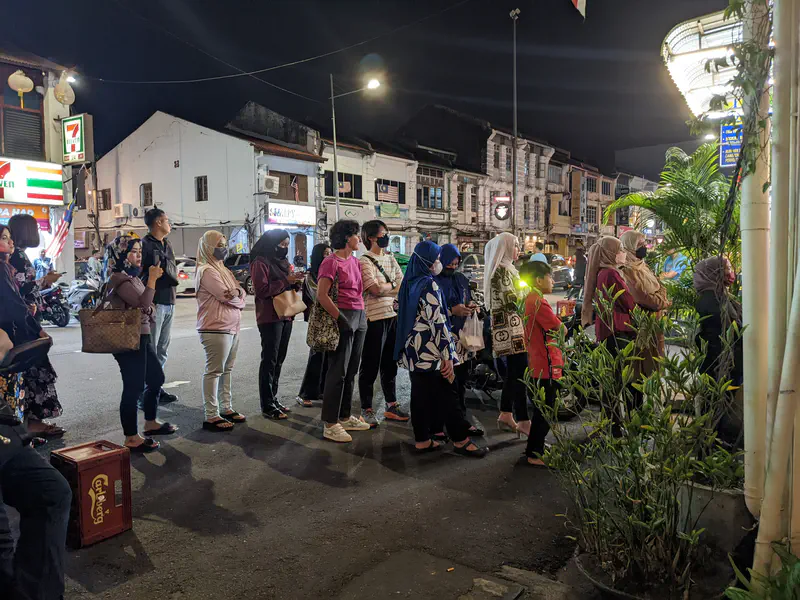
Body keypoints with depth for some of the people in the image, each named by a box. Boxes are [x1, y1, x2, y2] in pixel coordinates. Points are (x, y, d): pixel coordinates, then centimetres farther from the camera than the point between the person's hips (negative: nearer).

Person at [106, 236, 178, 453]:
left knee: (156, 379, 19)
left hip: (142, 337, 11)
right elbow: (142, 303, -26)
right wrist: (152, 278, -21)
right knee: (134, 387, -6)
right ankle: (132, 439, 3)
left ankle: (151, 423, 35)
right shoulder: (119, 279, -15)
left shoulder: (131, 277, 15)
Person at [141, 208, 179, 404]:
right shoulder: (145, 245, -8)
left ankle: (156, 387, 24)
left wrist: (164, 264, 0)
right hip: (153, 303, -9)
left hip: (169, 303, 9)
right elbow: (140, 274, -14)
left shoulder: (167, 245, 19)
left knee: (162, 350, 14)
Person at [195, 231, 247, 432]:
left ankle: (226, 408, 23)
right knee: (214, 371, -4)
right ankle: (211, 416, 1)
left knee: (226, 370, 14)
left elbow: (240, 294, 11)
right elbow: (226, 296, -18)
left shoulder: (223, 269, 18)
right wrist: (239, 299, 2)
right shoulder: (207, 271, -10)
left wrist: (237, 292, -12)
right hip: (216, 329, -9)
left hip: (232, 328, 9)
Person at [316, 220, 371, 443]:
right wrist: (340, 318, -18)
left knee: (351, 371, 14)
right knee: (338, 372, -4)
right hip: (344, 318, -8)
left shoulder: (355, 261, 14)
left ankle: (345, 417, 25)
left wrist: (361, 315, 11)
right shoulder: (331, 262, -10)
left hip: (360, 317, 8)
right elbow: (321, 295, -16)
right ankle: (330, 424, 4)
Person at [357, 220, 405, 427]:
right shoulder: (364, 261, -9)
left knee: (390, 364, 16)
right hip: (375, 318, -7)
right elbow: (377, 289, -17)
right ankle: (367, 410, 12)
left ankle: (391, 406, 27)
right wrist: (393, 285, 0)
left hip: (393, 316, 8)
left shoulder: (390, 259, 14)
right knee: (370, 366, 1)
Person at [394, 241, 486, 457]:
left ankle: (422, 439, 18)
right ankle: (460, 439, 11)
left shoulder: (410, 282, 11)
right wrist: (447, 355, -17)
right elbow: (437, 322, -20)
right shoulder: (429, 284, -15)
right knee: (447, 394, 1)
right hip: (430, 351, -8)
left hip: (413, 350, 8)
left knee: (420, 394, 11)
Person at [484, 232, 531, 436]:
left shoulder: (506, 268, 18)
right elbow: (510, 300, -20)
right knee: (520, 372, -10)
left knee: (513, 371, 13)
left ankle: (505, 414, 21)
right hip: (510, 327, -11)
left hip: (511, 327, 11)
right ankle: (523, 420, -6)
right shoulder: (502, 269, -13)